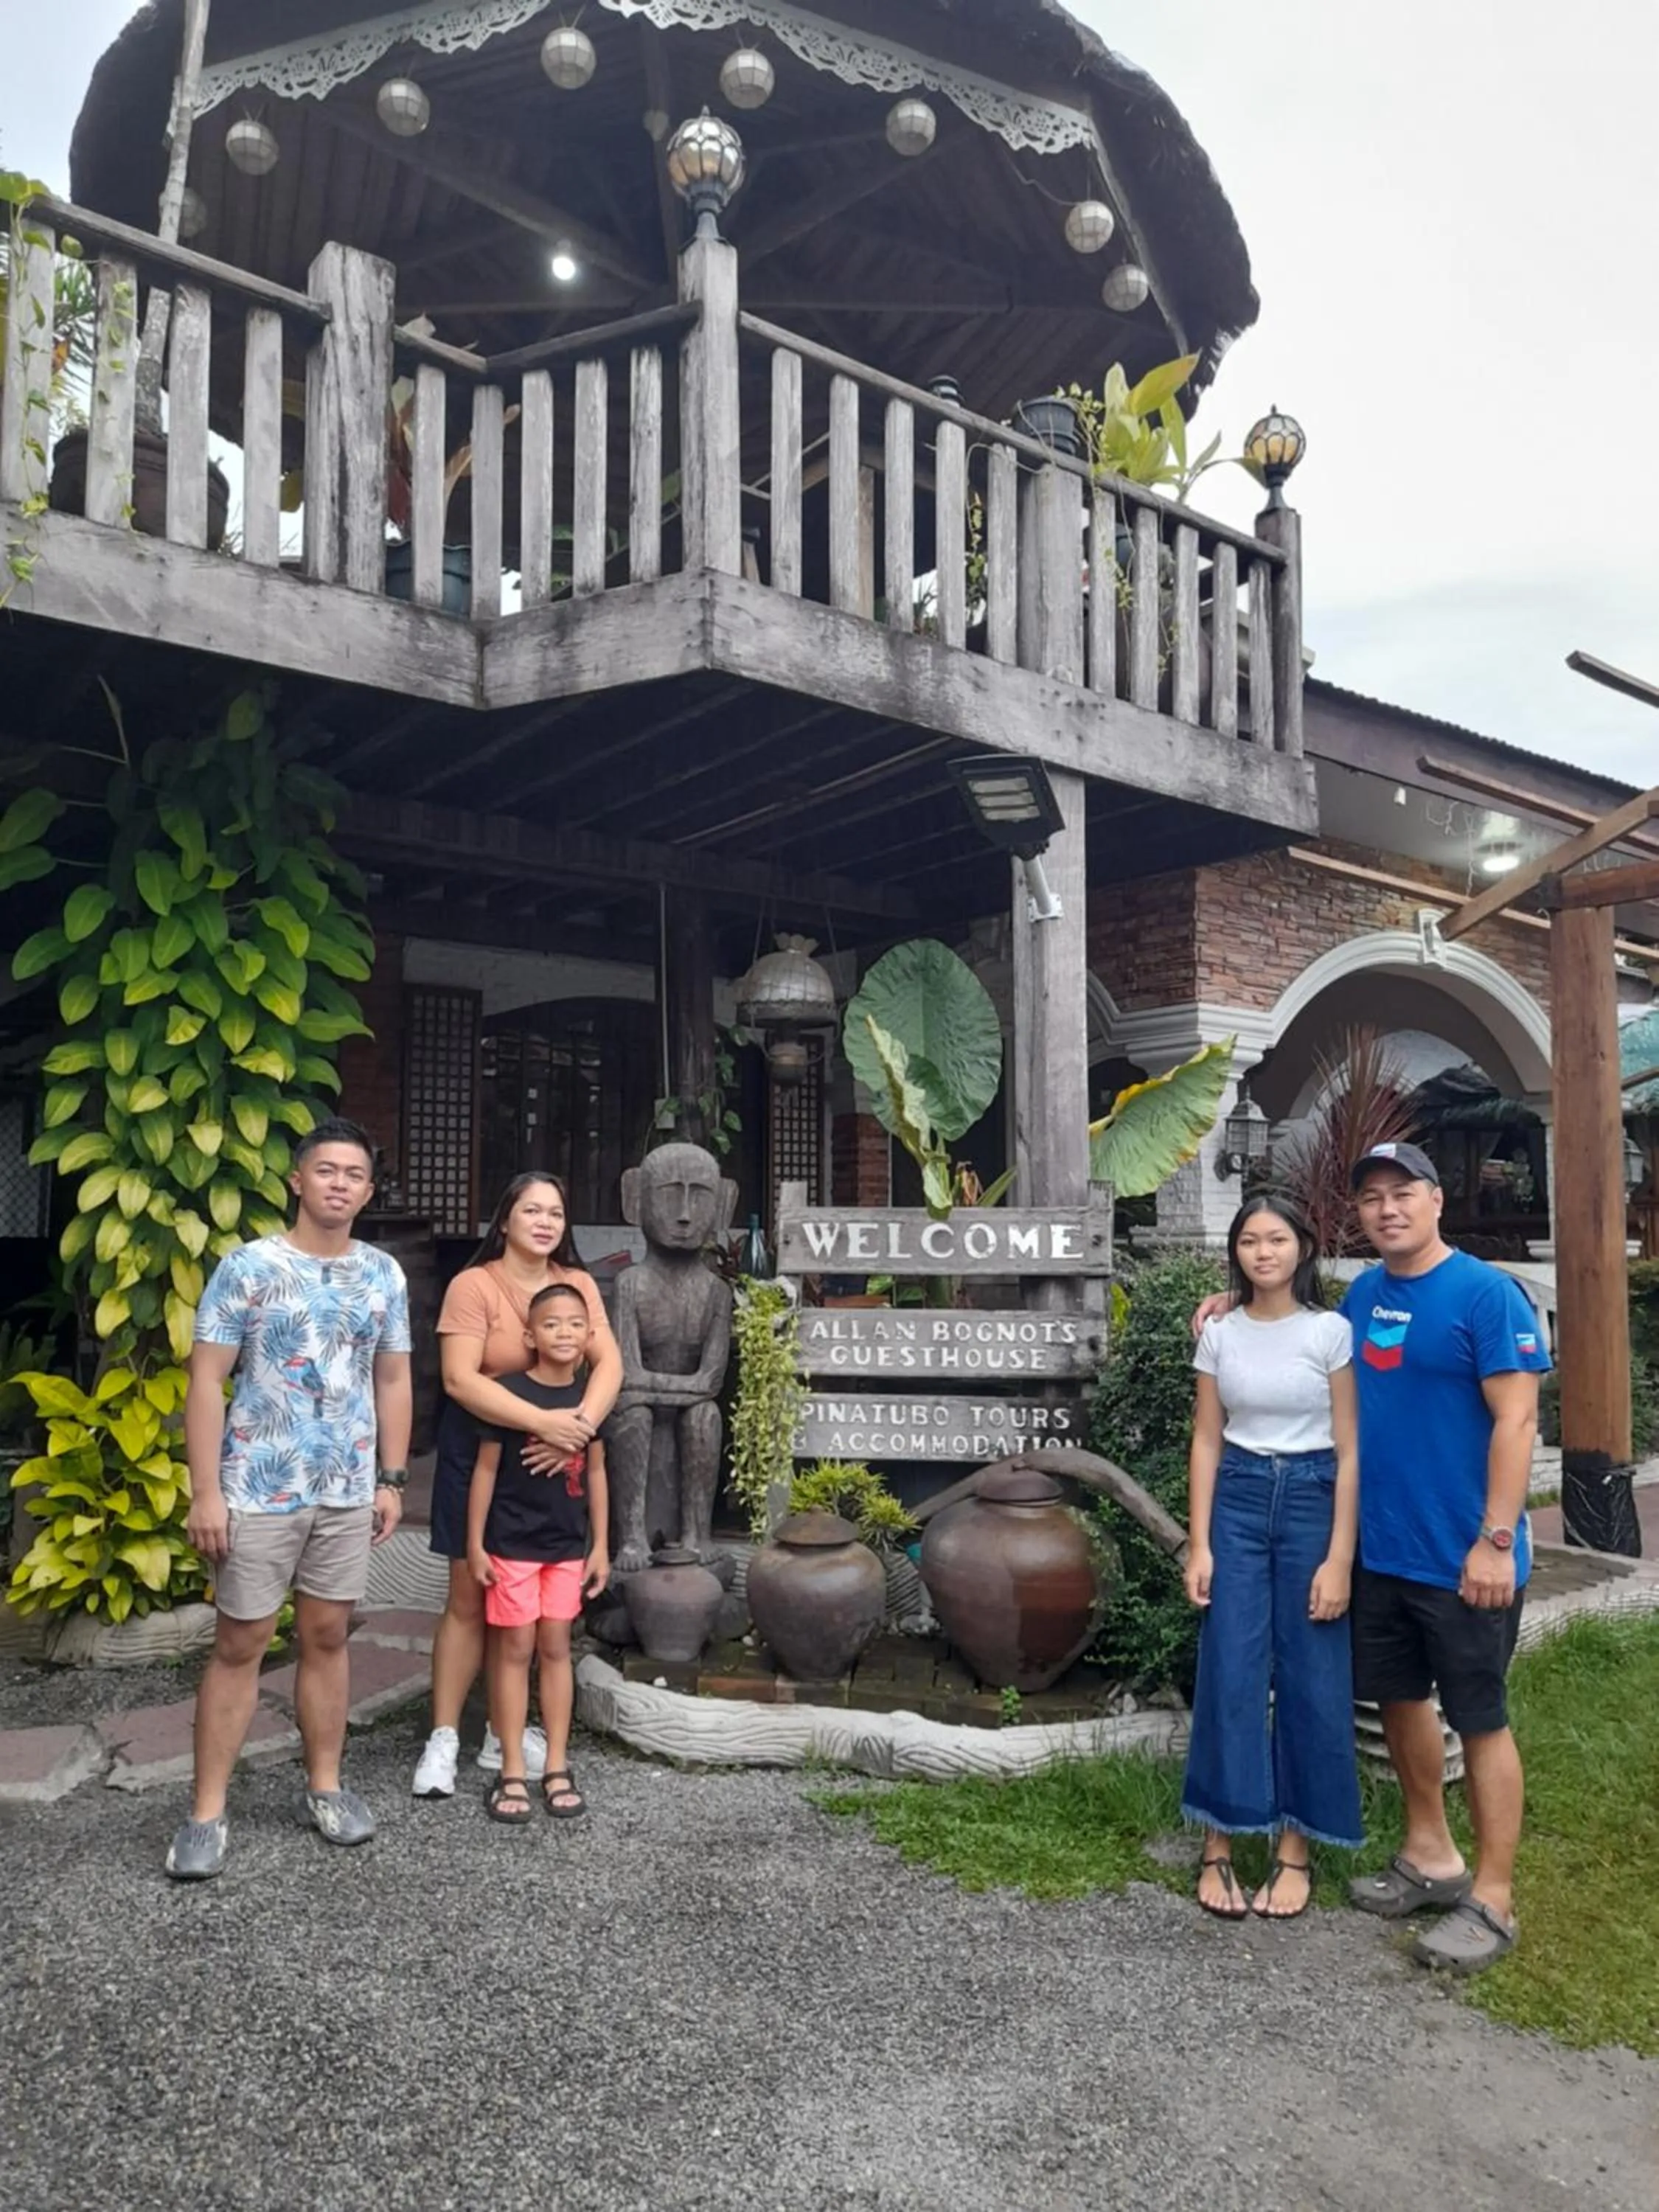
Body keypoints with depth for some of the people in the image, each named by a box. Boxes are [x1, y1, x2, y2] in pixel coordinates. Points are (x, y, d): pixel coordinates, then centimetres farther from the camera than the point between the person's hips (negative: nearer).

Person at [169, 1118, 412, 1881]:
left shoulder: (384, 1275, 5)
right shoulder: (248, 1267, -8)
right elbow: (206, 1382, -9)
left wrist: (391, 1480, 7)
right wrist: (206, 1493, -13)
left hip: (347, 1495, 4)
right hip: (257, 1493, -3)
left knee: (327, 1637, 13)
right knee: (239, 1645, 5)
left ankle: (325, 1786, 26)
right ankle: (207, 1812, 15)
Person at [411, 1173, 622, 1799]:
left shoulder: (579, 1285, 0)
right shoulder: (473, 1285, -13)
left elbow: (609, 1362, -8)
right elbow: (460, 1379, -22)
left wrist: (580, 1424, -26)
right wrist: (543, 1421, -29)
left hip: (550, 1461, 4)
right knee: (470, 1600, 2)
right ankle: (444, 1740, 13)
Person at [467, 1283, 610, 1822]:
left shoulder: (590, 1396, -1)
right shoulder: (508, 1393, -13)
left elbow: (595, 1473, 6)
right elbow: (486, 1468, -7)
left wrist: (600, 1546, 7)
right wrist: (476, 1542, -5)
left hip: (568, 1544, 3)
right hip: (512, 1542, -3)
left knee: (556, 1648, 11)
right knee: (515, 1650, 5)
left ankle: (557, 1768, 21)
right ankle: (512, 1772, 15)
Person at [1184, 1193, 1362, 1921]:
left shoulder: (1331, 1332, -7)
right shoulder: (1220, 1333, 1)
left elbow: (1349, 1452, -6)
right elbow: (1207, 1441, 5)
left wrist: (1338, 1559, -9)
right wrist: (1200, 1544, 0)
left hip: (1311, 1499, -2)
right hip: (1238, 1500, 2)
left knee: (1310, 1679, 5)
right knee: (1230, 1674, 2)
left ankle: (1295, 1852, 19)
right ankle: (1219, 1848, 14)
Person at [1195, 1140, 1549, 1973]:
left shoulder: (1485, 1293, -14)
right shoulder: (1363, 1293, 6)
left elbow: (1516, 1419, -16)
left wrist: (1496, 1540, -20)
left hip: (1462, 1556, -7)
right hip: (1379, 1549, 7)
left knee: (1479, 1718, 5)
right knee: (1399, 1697, 17)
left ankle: (1492, 1901, 18)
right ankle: (1430, 1856, 35)